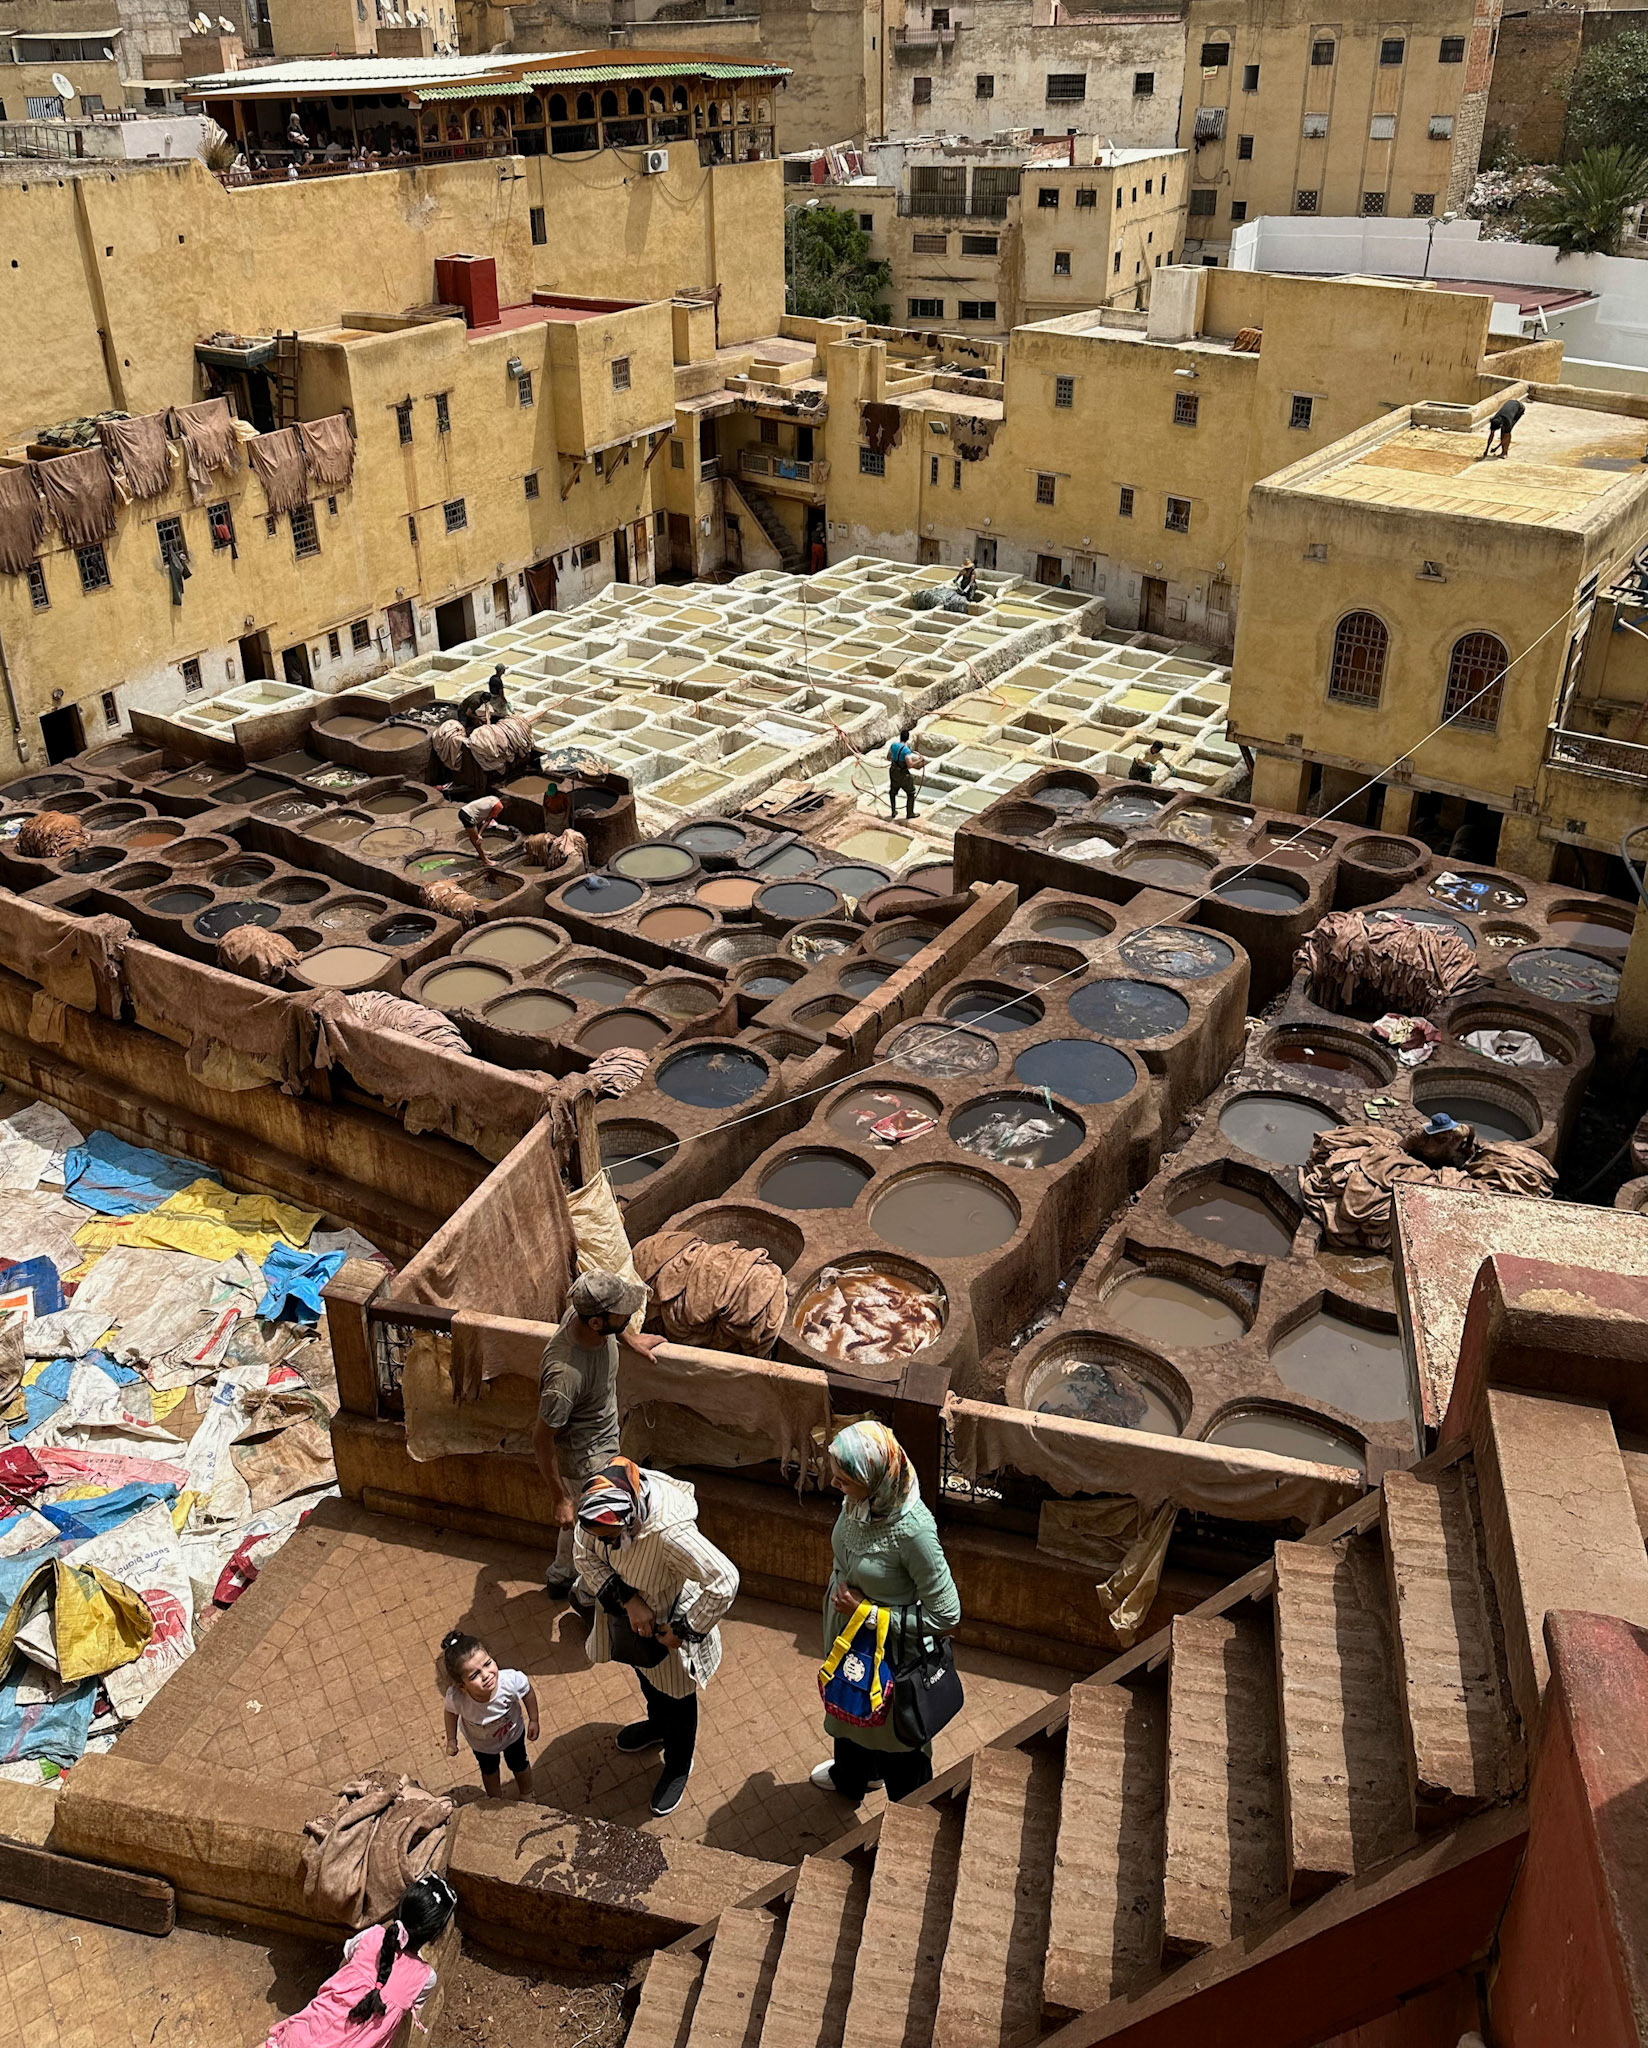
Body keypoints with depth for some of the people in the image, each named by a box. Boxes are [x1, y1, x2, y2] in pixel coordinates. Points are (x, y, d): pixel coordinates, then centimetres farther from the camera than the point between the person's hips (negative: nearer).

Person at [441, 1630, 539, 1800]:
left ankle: (526, 1795, 64)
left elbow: (528, 1693, -21)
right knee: (489, 1769, 33)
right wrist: (451, 1740, -5)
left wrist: (533, 1721, -8)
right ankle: (495, 1798, 66)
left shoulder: (512, 1681, -47)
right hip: (480, 1742, 0)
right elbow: (451, 1712, -17)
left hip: (512, 1733, 0)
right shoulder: (455, 1697, -44)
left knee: (519, 1764, 31)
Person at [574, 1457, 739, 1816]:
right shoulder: (600, 1510, -29)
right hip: (631, 1612, 5)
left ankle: (678, 1767, 50)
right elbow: (585, 1556, -13)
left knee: (676, 1696, 21)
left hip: (668, 1622, -5)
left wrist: (684, 1631, -28)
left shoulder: (670, 1533, -46)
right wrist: (627, 1600, -25)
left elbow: (724, 1583, -40)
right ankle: (658, 1724, 65)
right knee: (644, 1672, 34)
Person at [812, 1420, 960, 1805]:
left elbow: (946, 1616, -30)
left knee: (896, 1732, 20)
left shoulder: (912, 1530, -39)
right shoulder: (860, 1499, -19)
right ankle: (851, 1774, 64)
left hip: (892, 1650, -6)